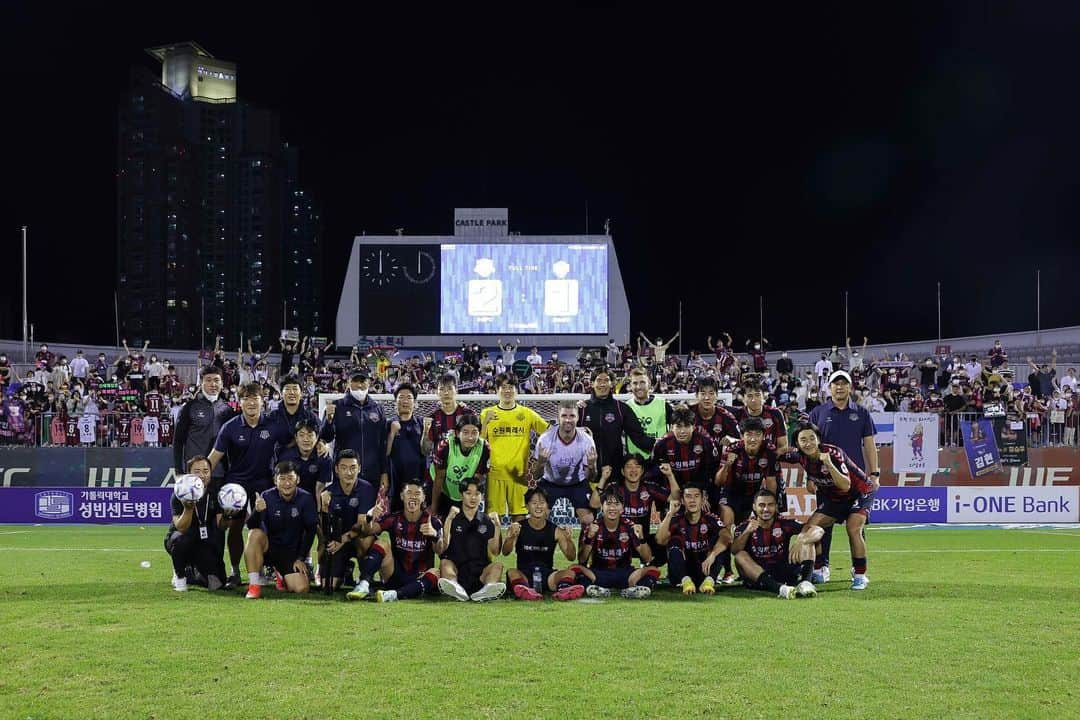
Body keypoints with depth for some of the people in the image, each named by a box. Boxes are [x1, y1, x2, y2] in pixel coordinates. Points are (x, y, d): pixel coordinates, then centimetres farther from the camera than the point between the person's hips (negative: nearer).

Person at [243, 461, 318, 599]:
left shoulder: (306, 499, -10)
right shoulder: (267, 497, -12)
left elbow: (310, 530, -2)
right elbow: (251, 527, -21)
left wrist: (300, 559, -5)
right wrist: (258, 511, -42)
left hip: (292, 551, 1)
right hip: (269, 546, -1)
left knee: (302, 589, -18)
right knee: (255, 534, -34)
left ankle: (282, 575, 20)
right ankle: (254, 585, -24)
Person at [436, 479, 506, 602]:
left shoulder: (487, 521, 15)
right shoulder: (453, 519, 9)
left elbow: (495, 552, 6)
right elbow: (441, 550, -5)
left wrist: (497, 526, -5)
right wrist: (448, 521, -13)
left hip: (480, 574, 1)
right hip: (456, 570, -1)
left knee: (497, 566, -24)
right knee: (445, 562, -28)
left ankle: (486, 591, -57)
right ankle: (456, 589, -61)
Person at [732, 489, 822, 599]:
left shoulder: (784, 524, 3)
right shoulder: (745, 527, 3)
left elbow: (818, 531, -8)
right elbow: (734, 551, -14)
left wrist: (800, 542, -27)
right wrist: (747, 532, -29)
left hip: (784, 573, 1)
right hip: (757, 575, -1)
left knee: (807, 541, -9)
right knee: (740, 556, -27)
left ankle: (804, 583, -36)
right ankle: (779, 588, -47)